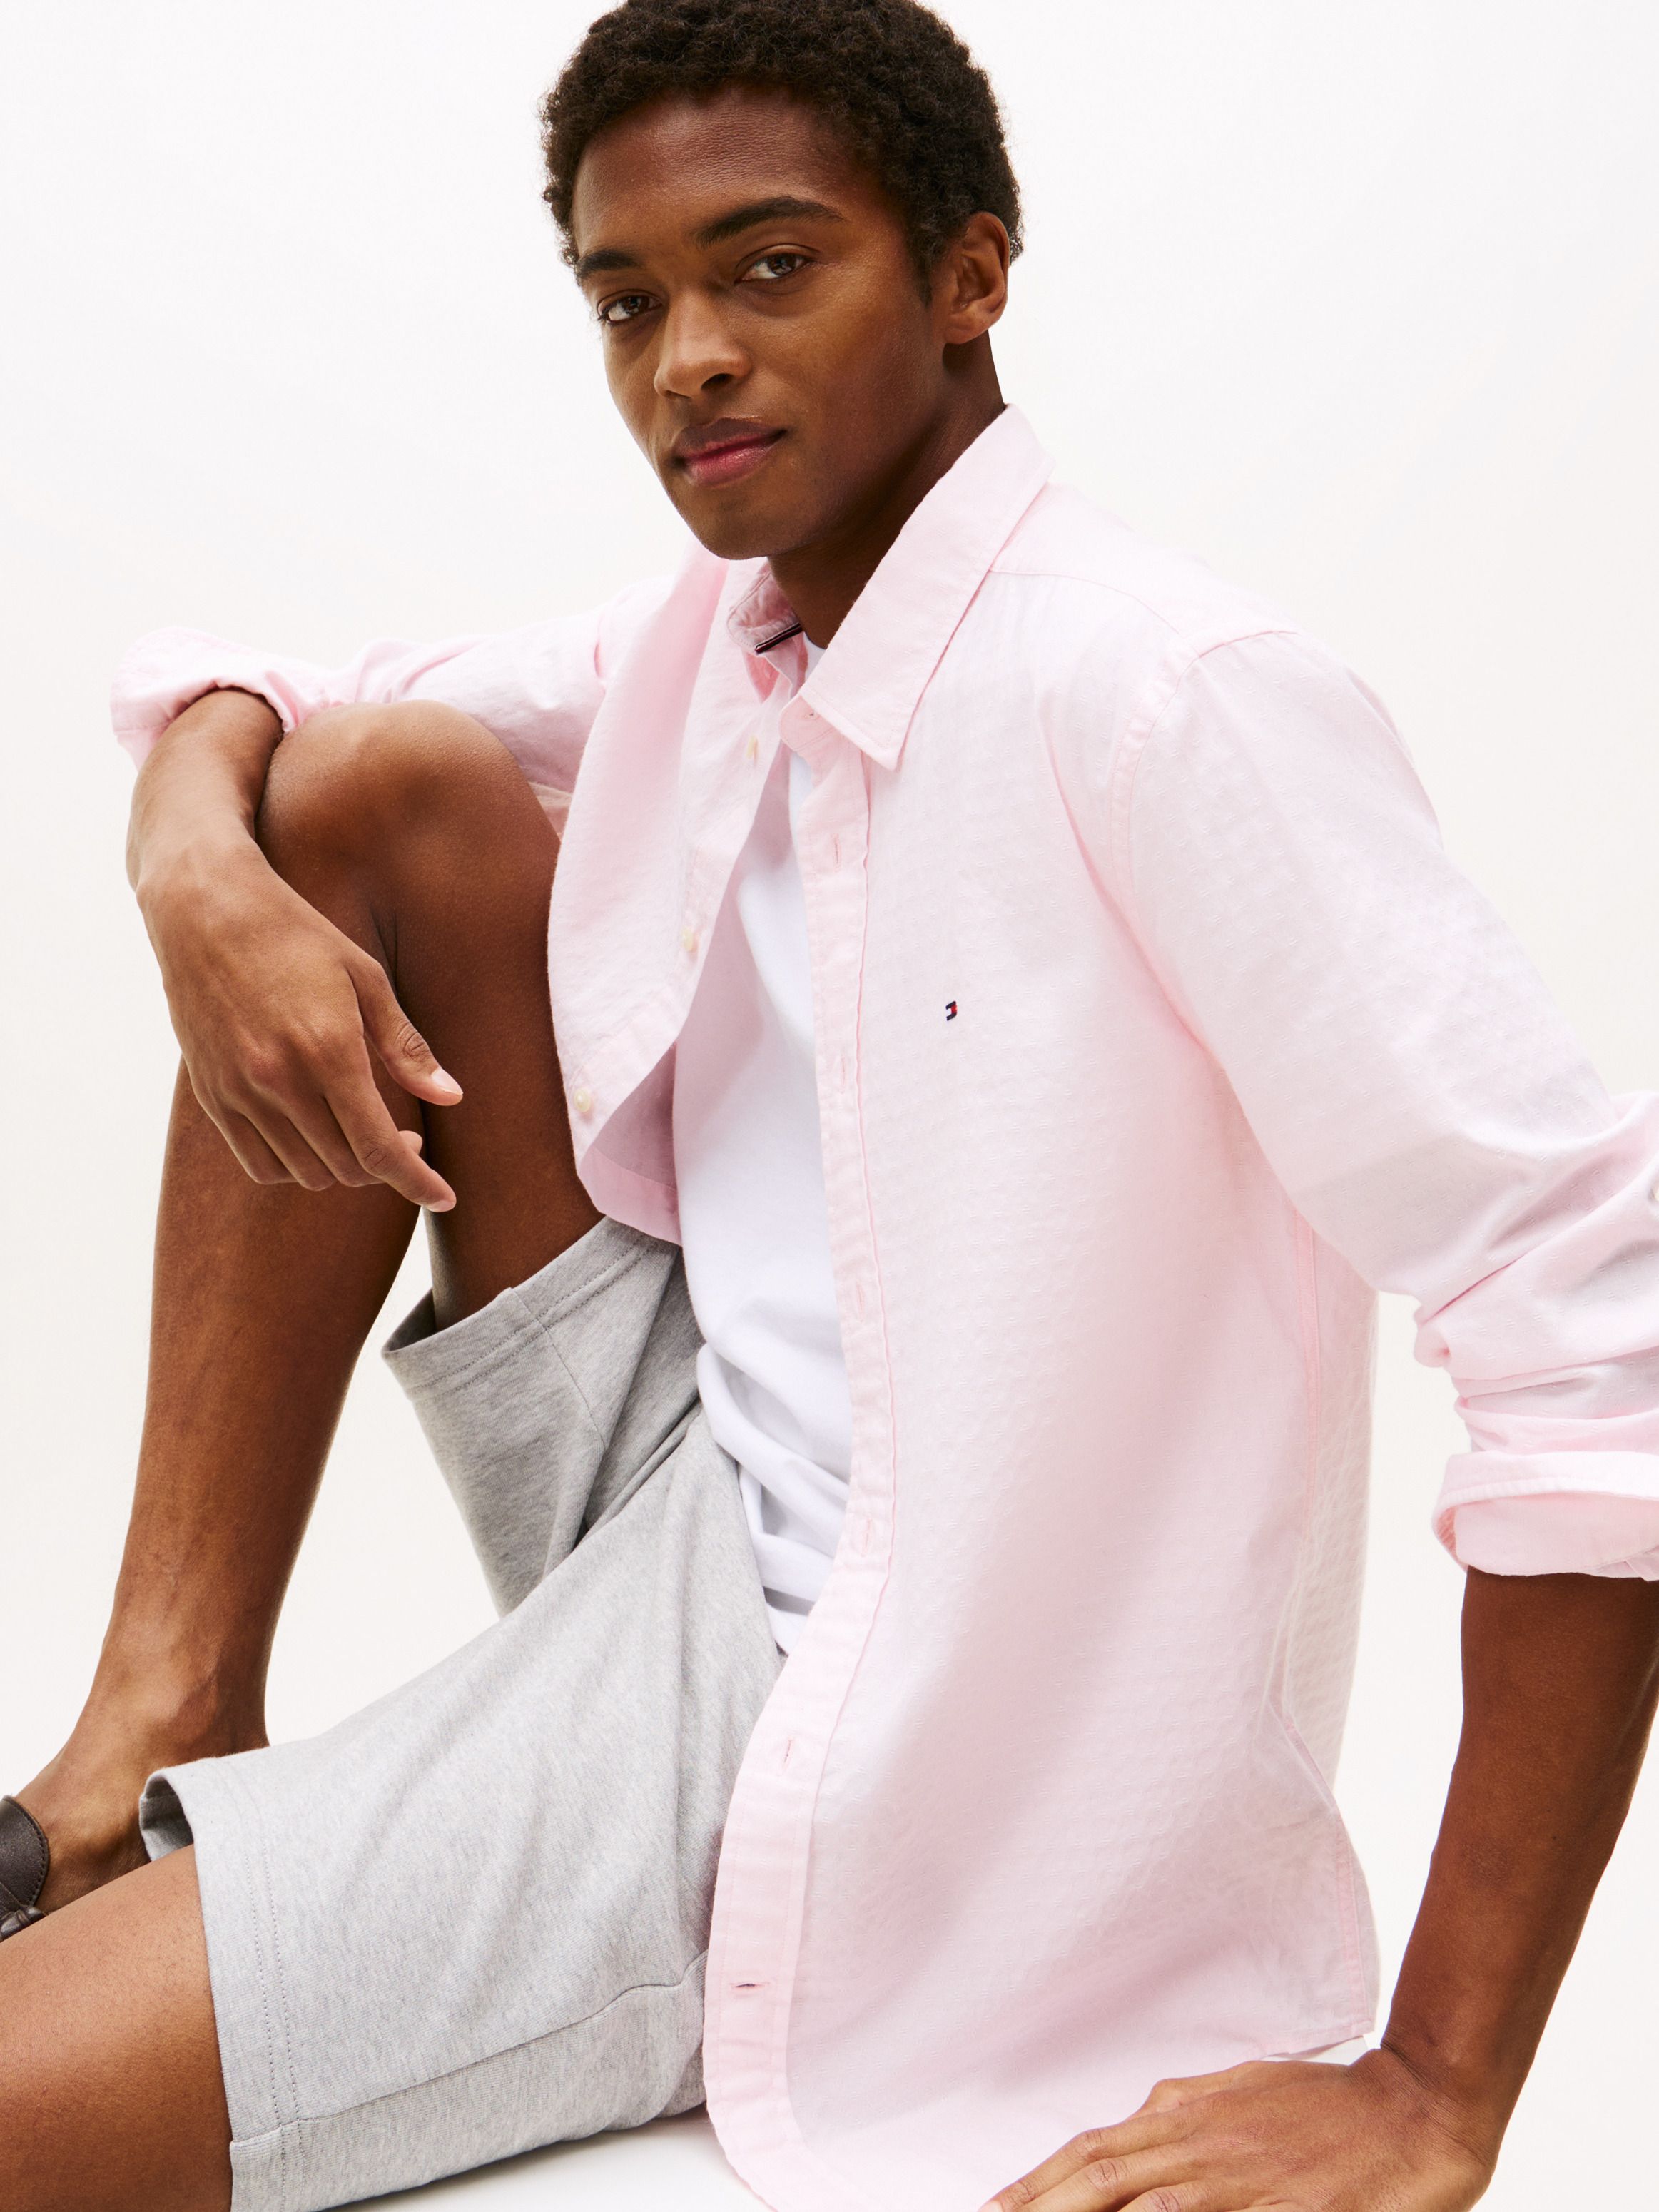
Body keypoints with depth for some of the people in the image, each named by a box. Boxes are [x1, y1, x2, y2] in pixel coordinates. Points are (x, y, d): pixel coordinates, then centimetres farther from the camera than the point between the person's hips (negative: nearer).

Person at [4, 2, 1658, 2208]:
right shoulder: (702, 647, 3)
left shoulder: (1169, 697, -22)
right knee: (394, 787, -4)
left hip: (841, 1745, -8)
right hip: (680, 1499, 8)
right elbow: (252, 707, 15)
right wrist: (205, 875, -12)